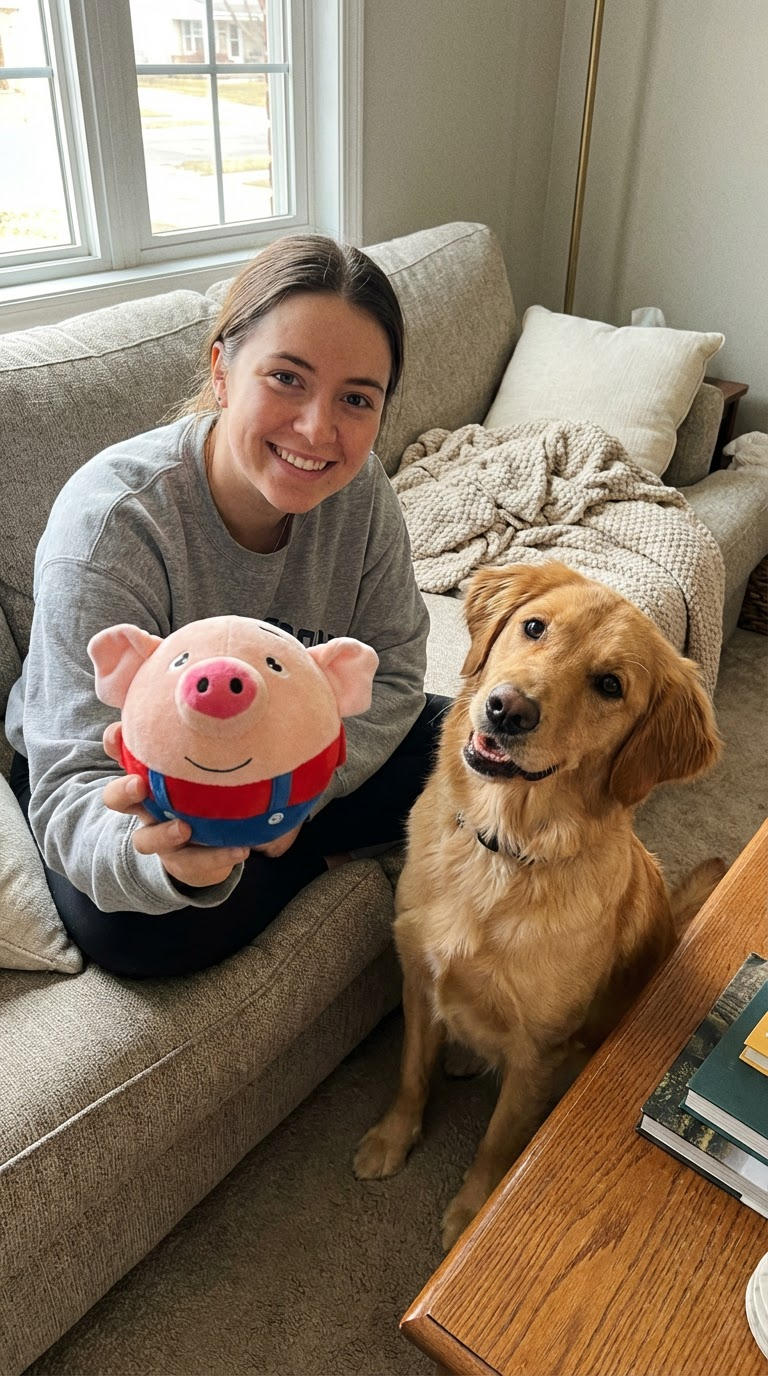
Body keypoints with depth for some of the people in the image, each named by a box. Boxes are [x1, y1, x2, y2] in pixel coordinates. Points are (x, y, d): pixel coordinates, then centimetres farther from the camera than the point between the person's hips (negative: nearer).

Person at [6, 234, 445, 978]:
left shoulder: (358, 488, -18)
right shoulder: (110, 523, -34)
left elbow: (391, 673, -10)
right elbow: (73, 796, -35)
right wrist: (164, 855, -59)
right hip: (121, 776, -2)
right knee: (131, 929, -32)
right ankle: (323, 851, -5)